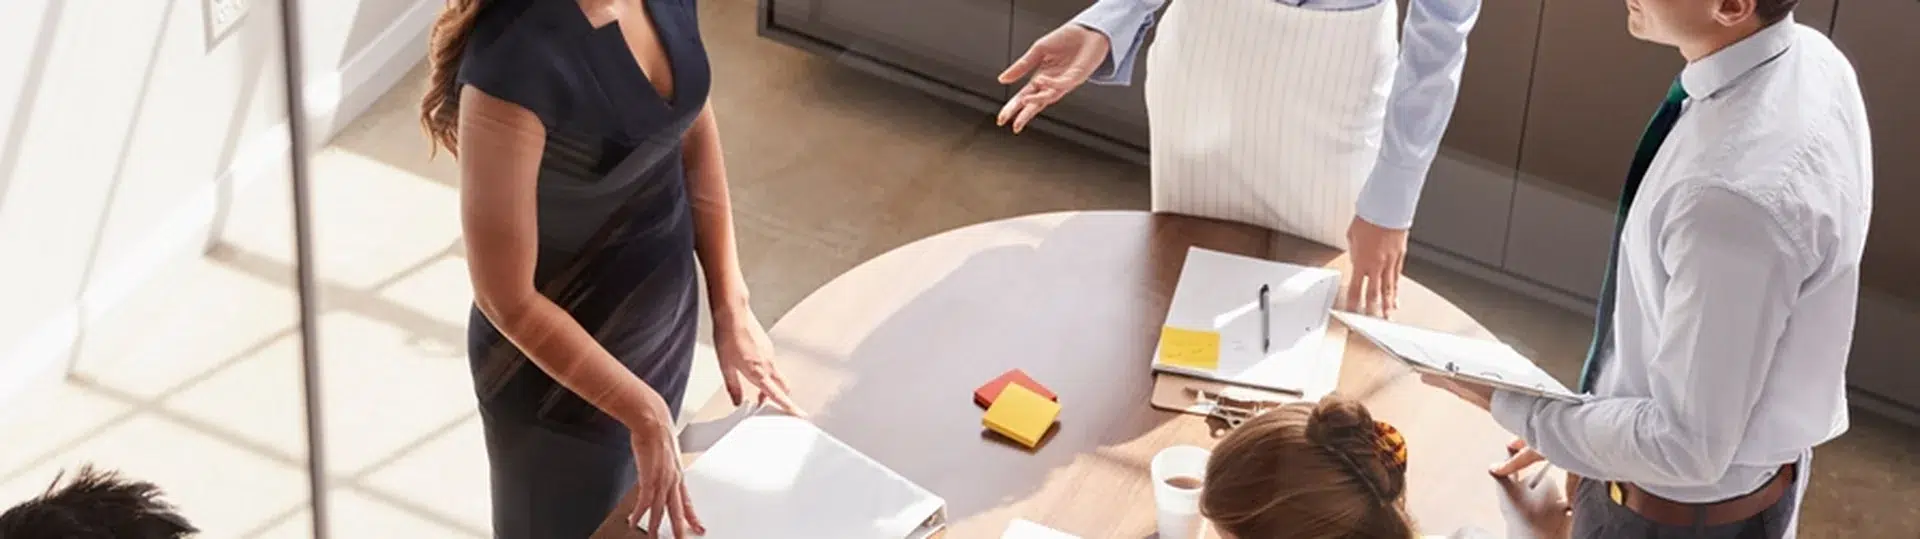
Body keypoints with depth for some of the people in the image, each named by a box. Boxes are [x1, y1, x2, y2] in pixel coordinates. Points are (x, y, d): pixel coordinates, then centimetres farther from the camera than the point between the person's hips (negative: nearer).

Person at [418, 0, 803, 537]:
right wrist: (643, 411, -21)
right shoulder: (515, 57, -36)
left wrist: (731, 306, 4)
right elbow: (507, 301, -27)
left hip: (666, 311, 6)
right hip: (556, 369, -6)